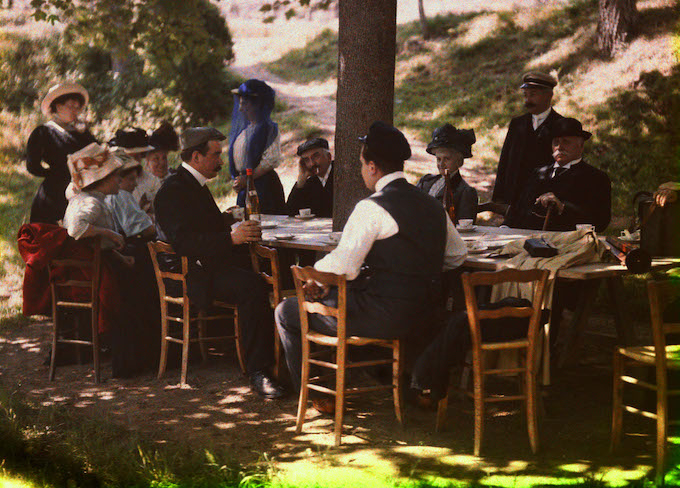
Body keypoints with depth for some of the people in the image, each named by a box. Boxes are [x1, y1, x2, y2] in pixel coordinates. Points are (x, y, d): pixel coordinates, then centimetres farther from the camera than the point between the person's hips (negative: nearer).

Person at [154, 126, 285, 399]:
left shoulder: (196, 186, 23)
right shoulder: (173, 190, -9)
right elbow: (183, 242, -21)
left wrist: (243, 232, 11)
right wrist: (231, 238, -28)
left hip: (211, 267, 10)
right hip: (194, 275, -10)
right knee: (252, 286, -32)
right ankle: (257, 373, -29)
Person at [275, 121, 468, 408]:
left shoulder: (372, 208, -17)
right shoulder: (432, 205, 6)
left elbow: (343, 267, -23)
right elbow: (457, 255, 18)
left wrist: (315, 274, -3)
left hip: (382, 318, -8)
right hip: (418, 316, 9)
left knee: (286, 312, 8)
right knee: (330, 296, 33)